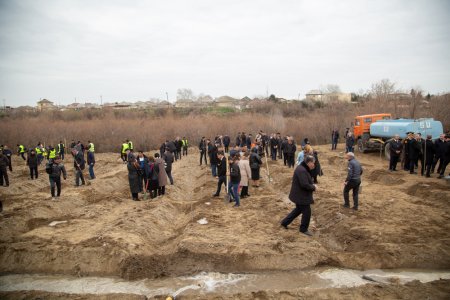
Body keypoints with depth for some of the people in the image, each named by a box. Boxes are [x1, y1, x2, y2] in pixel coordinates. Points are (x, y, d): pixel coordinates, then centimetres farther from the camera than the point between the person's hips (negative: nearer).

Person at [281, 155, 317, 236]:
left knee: (298, 209, 23)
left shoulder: (303, 169, 8)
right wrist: (313, 187, -15)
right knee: (307, 212, 3)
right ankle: (303, 229, 20)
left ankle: (285, 222, 31)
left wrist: (312, 185, 2)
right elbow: (305, 185, -31)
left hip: (300, 195, 11)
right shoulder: (302, 171, -27)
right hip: (301, 196, -11)